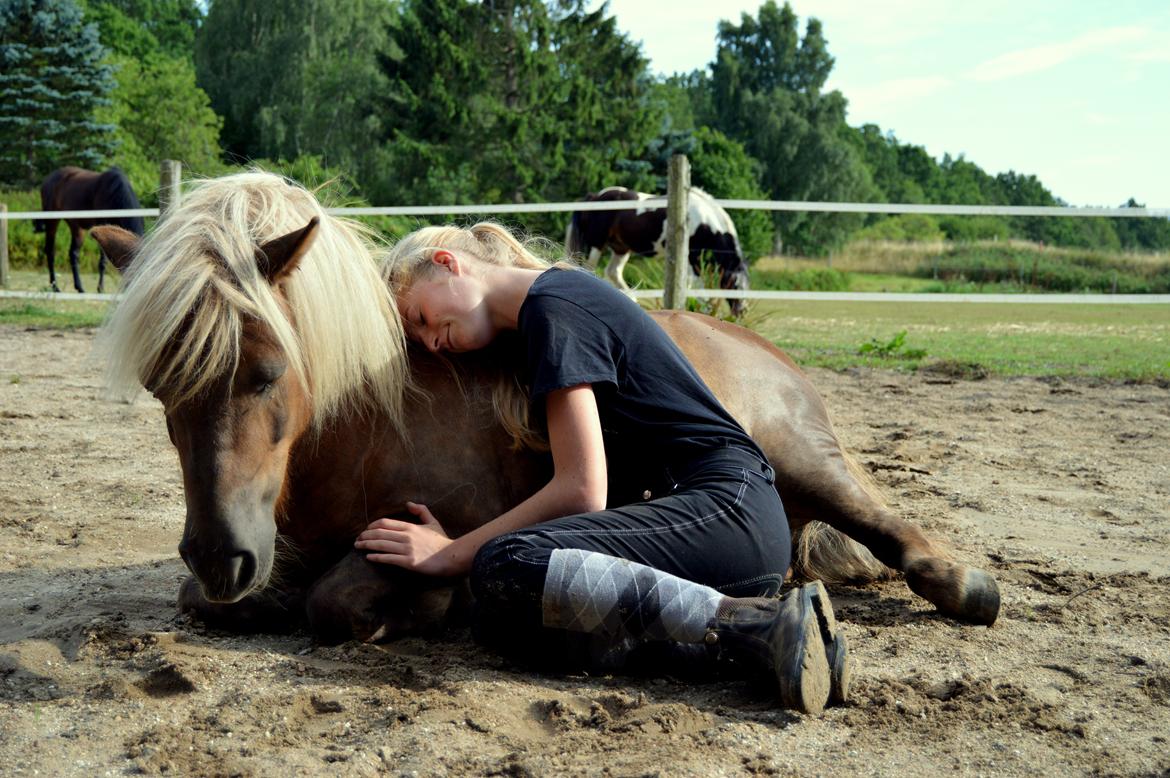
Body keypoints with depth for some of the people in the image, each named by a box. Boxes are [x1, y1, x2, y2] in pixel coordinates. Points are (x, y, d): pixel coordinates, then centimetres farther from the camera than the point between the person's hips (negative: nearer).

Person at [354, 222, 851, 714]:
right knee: (499, 621, -7)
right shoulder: (559, 290, 21)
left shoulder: (551, 307, -8)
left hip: (727, 508, -9)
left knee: (502, 567, -27)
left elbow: (582, 491, -14)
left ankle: (748, 623, -24)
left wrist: (454, 553, -7)